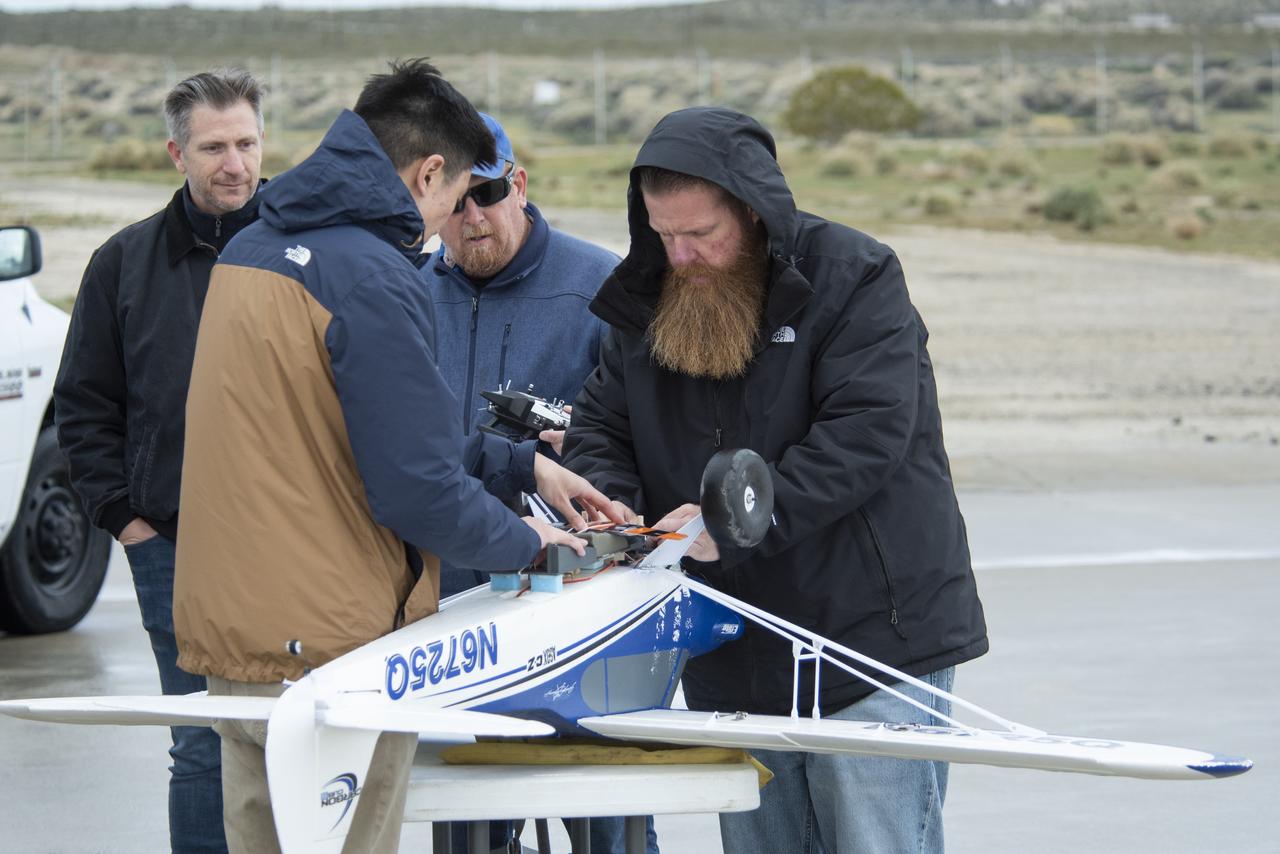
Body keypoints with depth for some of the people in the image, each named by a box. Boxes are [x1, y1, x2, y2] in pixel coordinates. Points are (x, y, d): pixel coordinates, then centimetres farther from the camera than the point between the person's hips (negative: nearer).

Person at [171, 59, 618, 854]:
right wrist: (523, 540, 1)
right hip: (330, 652, -9)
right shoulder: (374, 280, -17)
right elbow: (416, 489, -17)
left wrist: (520, 465, 21)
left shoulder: (252, 249, 12)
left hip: (230, 635, 9)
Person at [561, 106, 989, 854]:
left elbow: (865, 434, -21)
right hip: (735, 668, 6)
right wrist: (608, 500, -10)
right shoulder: (649, 301, 10)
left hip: (872, 639, -6)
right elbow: (601, 424, 13)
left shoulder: (854, 278, -10)